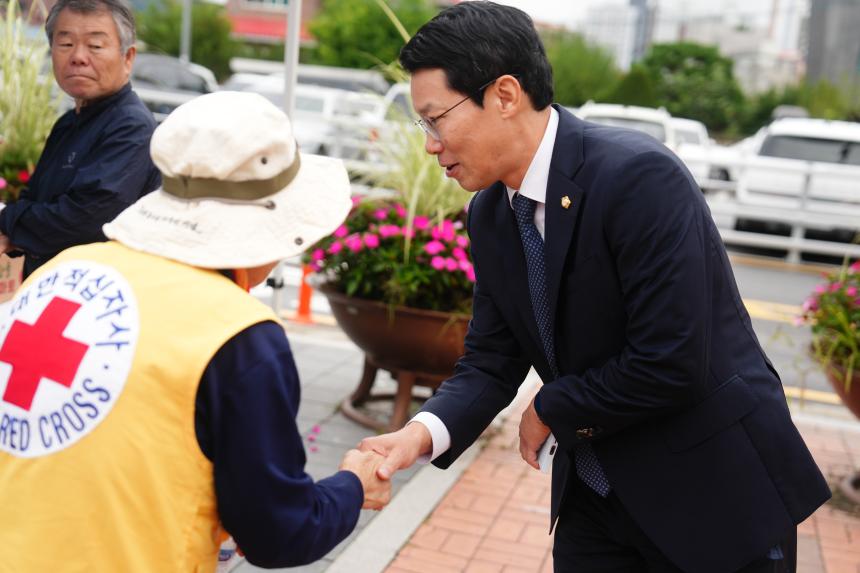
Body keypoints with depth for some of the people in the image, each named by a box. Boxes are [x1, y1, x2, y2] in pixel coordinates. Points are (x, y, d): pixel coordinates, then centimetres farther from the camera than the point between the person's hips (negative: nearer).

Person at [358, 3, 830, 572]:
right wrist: (423, 433, -18)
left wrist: (550, 411, -13)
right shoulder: (490, 214, -1)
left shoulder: (639, 177, -25)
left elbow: (671, 365, -28)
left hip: (717, 490, -6)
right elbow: (491, 361, 1)